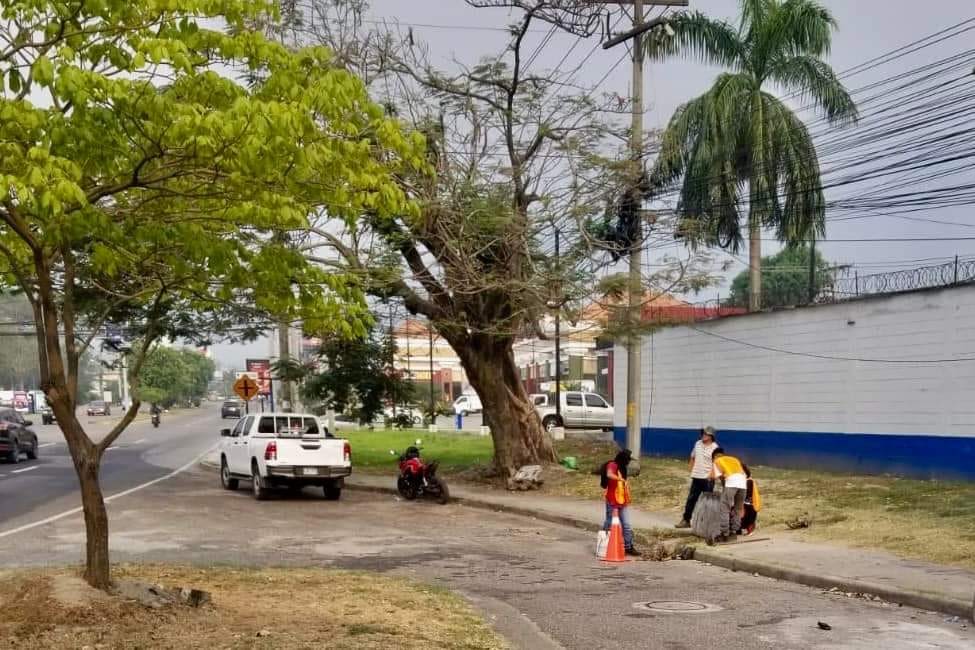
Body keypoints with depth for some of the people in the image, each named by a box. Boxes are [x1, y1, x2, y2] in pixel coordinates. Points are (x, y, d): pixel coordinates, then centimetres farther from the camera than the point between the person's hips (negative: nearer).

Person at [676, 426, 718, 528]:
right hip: (696, 477, 6)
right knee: (691, 499, 7)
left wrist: (710, 475, -21)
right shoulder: (698, 444, 8)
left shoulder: (714, 448, -10)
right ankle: (686, 520, 12)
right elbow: (693, 458, 19)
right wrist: (692, 471, 12)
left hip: (707, 479, -5)